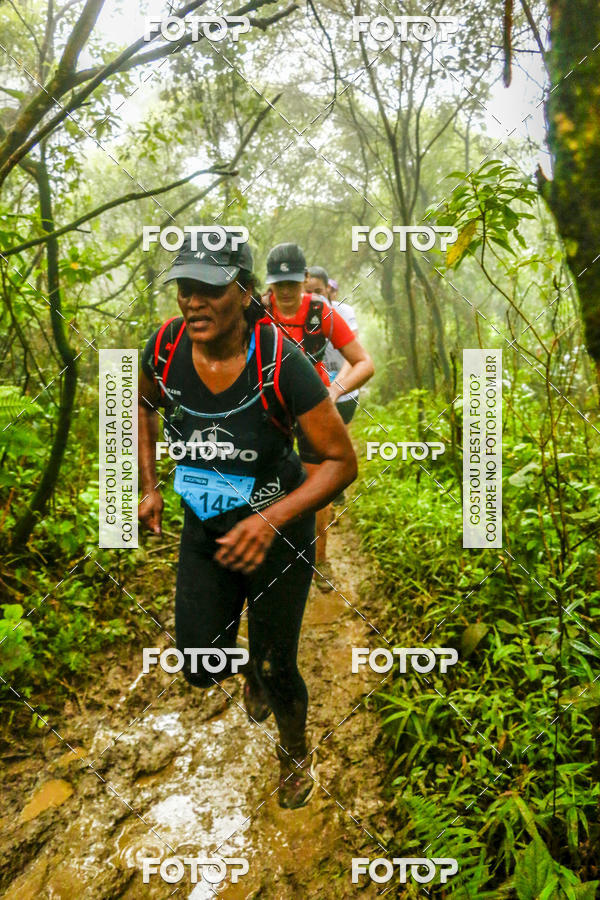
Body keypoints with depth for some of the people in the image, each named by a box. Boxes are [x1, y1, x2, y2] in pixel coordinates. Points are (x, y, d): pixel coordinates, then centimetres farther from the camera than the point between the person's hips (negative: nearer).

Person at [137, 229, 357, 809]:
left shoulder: (281, 363, -27)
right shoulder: (166, 346, -14)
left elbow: (342, 461, -21)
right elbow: (143, 405, 10)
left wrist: (270, 521, -31)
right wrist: (150, 487, 4)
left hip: (278, 531, -3)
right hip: (204, 528, 4)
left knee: (276, 673, 9)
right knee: (201, 669, 9)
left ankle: (295, 754, 45)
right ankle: (249, 667, 49)